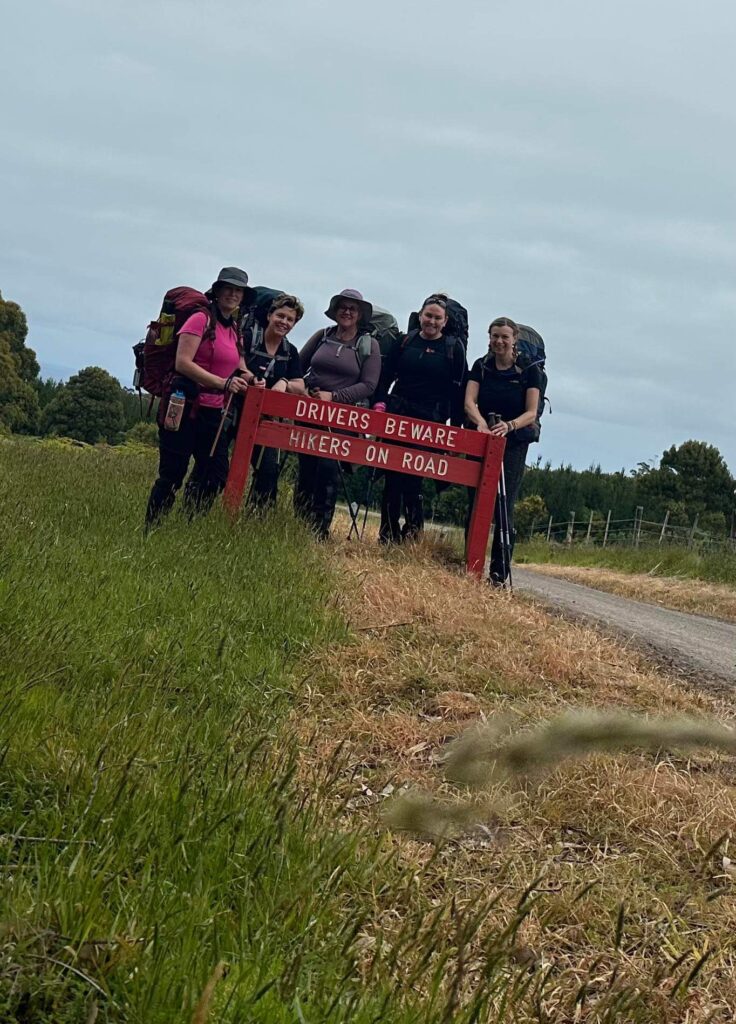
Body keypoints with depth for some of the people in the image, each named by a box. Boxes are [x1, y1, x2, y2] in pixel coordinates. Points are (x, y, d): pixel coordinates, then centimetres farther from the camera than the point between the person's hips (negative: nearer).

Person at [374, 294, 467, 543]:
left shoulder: (454, 348, 3)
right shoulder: (403, 342, 11)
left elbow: (459, 389, 1)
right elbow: (386, 376, 12)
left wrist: (456, 426, -4)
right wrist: (380, 402, -3)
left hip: (430, 420, -3)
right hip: (397, 413, 3)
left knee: (412, 475, -9)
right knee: (391, 474, 1)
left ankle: (413, 527, 5)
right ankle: (388, 532, 6)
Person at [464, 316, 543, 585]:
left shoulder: (529, 371, -1)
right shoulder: (481, 366, 6)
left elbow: (531, 413, -6)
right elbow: (469, 402, -6)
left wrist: (508, 426, -27)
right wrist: (481, 422, -28)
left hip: (513, 444, -3)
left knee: (503, 507, -10)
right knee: (476, 504, 2)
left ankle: (499, 573, -8)